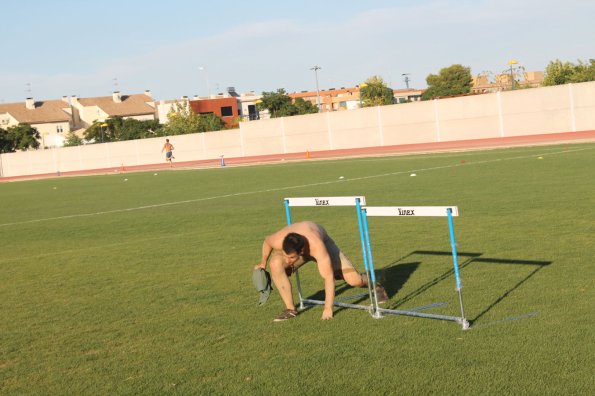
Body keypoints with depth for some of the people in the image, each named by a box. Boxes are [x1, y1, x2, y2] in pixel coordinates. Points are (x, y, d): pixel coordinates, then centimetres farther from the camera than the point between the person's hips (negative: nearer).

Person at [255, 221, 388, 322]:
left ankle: (374, 286, 24)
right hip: (293, 245, 3)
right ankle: (290, 309, -14)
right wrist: (263, 262, 3)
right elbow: (266, 241, -11)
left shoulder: (317, 246, -46)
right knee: (275, 264, -30)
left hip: (322, 241, -2)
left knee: (354, 280, -13)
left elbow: (329, 278, -44)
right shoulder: (278, 241, -37)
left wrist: (328, 309, -44)